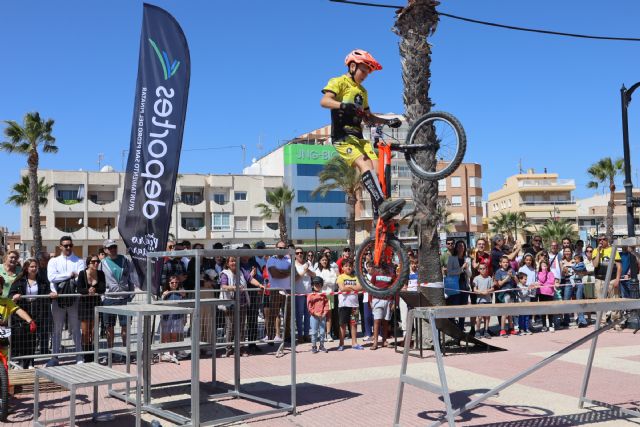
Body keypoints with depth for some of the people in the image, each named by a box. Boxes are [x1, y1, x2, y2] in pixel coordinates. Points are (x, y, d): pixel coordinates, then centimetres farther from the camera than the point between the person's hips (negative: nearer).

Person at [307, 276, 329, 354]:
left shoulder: (324, 295, 9)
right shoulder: (310, 295, 0)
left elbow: (326, 305, 6)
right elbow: (309, 306, -4)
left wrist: (324, 313, -8)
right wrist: (315, 313, -13)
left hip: (323, 316, 3)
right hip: (314, 316, -3)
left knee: (322, 331, 7)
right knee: (314, 332, 1)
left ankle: (322, 346, 16)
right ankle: (313, 346, 8)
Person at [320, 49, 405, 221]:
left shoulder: (362, 91, 27)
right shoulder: (339, 82, 2)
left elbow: (368, 117, 29)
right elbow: (324, 101, -15)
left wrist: (388, 121, 15)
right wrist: (343, 106, -34)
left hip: (358, 136, 8)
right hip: (342, 135, -8)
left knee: (376, 170, -8)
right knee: (365, 165, -28)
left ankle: (379, 214, -9)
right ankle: (382, 203, -40)